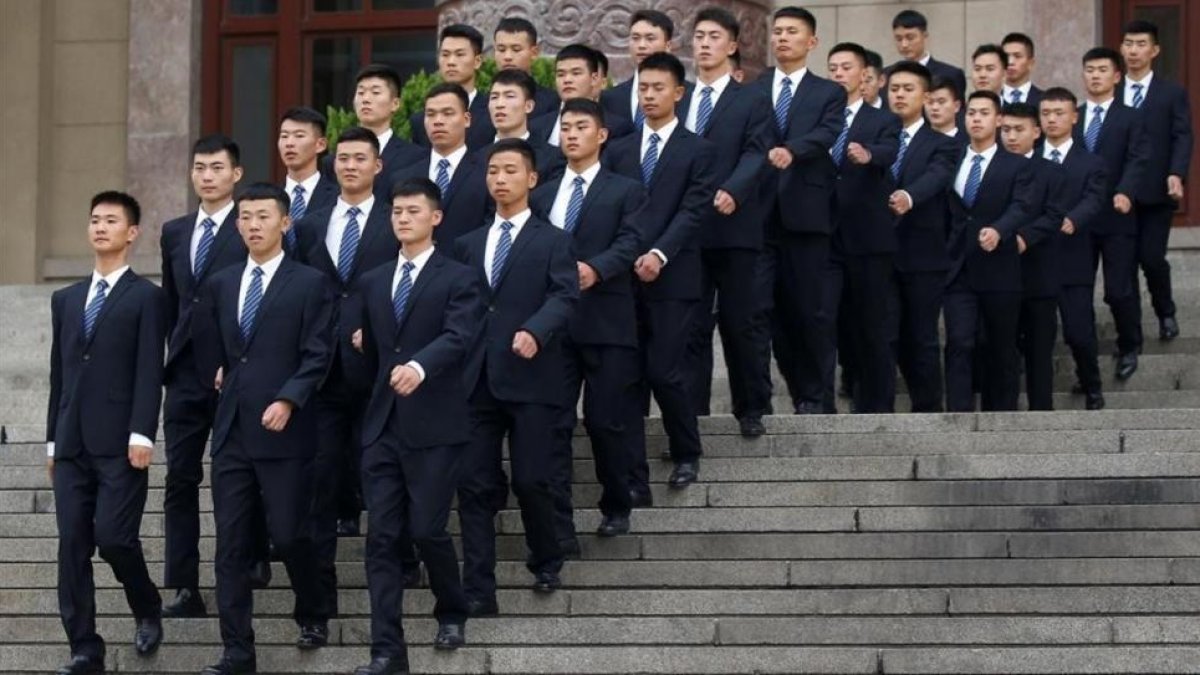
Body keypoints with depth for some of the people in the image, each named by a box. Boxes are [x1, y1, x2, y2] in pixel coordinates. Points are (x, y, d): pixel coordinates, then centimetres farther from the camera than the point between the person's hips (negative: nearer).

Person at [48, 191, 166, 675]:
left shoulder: (146, 298, 0)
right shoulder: (66, 299, 18)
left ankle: (147, 610, 18)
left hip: (120, 444, -5)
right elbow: (59, 374, 18)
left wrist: (142, 435, -17)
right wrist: (53, 439, 15)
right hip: (72, 445, 5)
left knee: (114, 537, -11)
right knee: (73, 546, 0)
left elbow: (150, 373, -8)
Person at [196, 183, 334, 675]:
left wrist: (287, 400, -17)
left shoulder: (310, 283, -2)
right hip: (231, 431, 5)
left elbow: (317, 356, -8)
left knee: (289, 535, -1)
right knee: (231, 546, 2)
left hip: (283, 430, -5)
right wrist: (222, 376, 8)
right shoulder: (220, 284, 14)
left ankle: (313, 615, 27)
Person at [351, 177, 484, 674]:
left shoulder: (457, 279, -3)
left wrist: (419, 366, -36)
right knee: (383, 538, -1)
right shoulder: (374, 282, 15)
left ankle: (452, 614, 22)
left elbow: (458, 337, -19)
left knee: (427, 529, -6)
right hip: (382, 425, 5)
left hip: (434, 427, -5)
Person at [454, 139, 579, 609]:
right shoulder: (468, 245, 19)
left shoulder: (553, 242, 5)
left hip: (531, 379, -4)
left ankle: (546, 564, 23)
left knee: (532, 481, -3)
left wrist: (535, 332, -26)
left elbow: (564, 297, -8)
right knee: (475, 484, -1)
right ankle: (478, 592, 1)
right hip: (477, 380, 4)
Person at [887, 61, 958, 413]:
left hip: (922, 255, -2)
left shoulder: (941, 146, 2)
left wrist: (909, 197, -38)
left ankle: (928, 410, 11)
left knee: (922, 339, 2)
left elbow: (935, 178, -19)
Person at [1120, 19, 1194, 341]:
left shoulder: (1173, 93, 2)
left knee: (1151, 257, -7)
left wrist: (1176, 175, -20)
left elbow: (1182, 138, -5)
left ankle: (1166, 313, 21)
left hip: (1155, 191, -3)